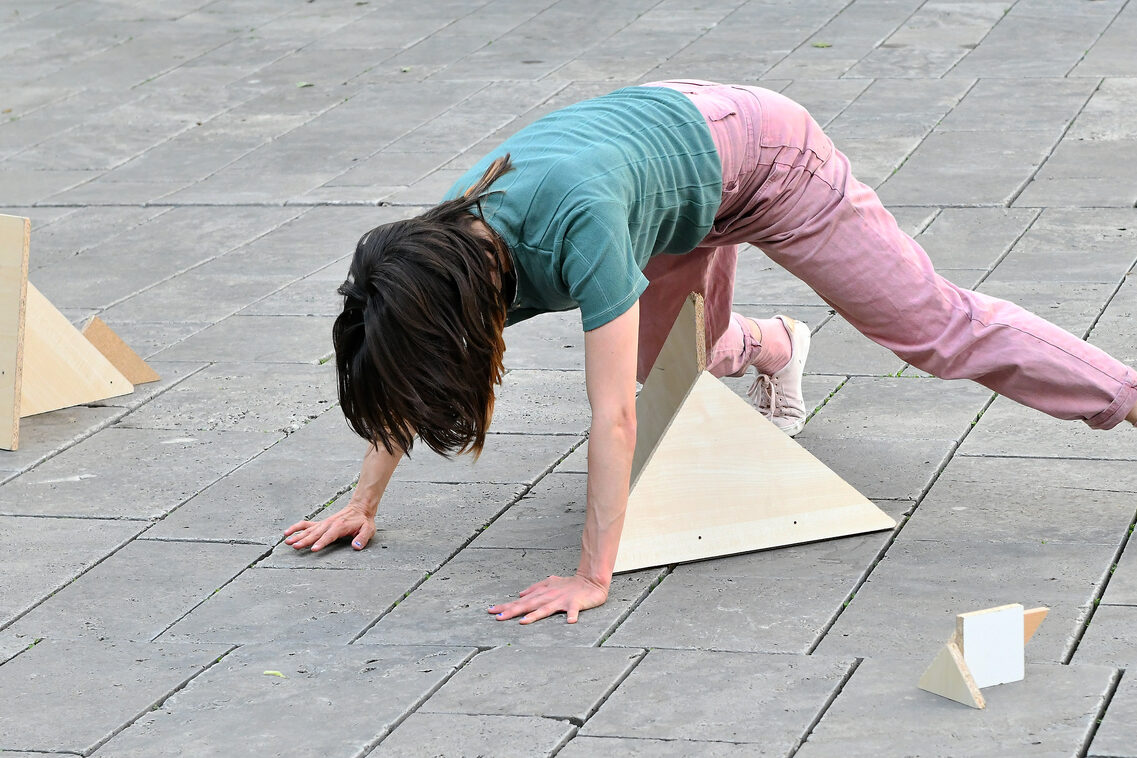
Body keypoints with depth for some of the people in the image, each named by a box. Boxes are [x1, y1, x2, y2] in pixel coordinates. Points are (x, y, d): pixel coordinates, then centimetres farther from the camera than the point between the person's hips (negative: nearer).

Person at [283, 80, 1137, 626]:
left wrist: (593, 578, -39)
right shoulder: (443, 239, -24)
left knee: (933, 327, 0)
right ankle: (770, 347, 56)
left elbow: (612, 416, -41)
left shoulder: (577, 221, -44)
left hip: (759, 154, -7)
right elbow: (403, 373, -5)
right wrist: (362, 505, -2)